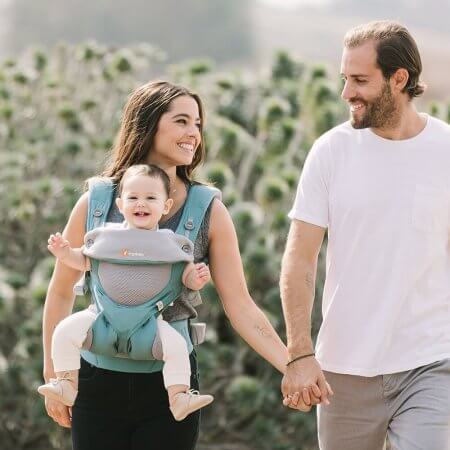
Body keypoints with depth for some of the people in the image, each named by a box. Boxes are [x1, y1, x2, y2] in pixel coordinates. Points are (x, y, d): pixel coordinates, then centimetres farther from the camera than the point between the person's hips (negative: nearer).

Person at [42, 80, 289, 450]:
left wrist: (293, 366, -15)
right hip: (100, 378, 0)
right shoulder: (96, 204, -2)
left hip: (170, 383, 0)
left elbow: (240, 305, -5)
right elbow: (61, 293, 7)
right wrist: (53, 376, 7)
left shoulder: (209, 212, -2)